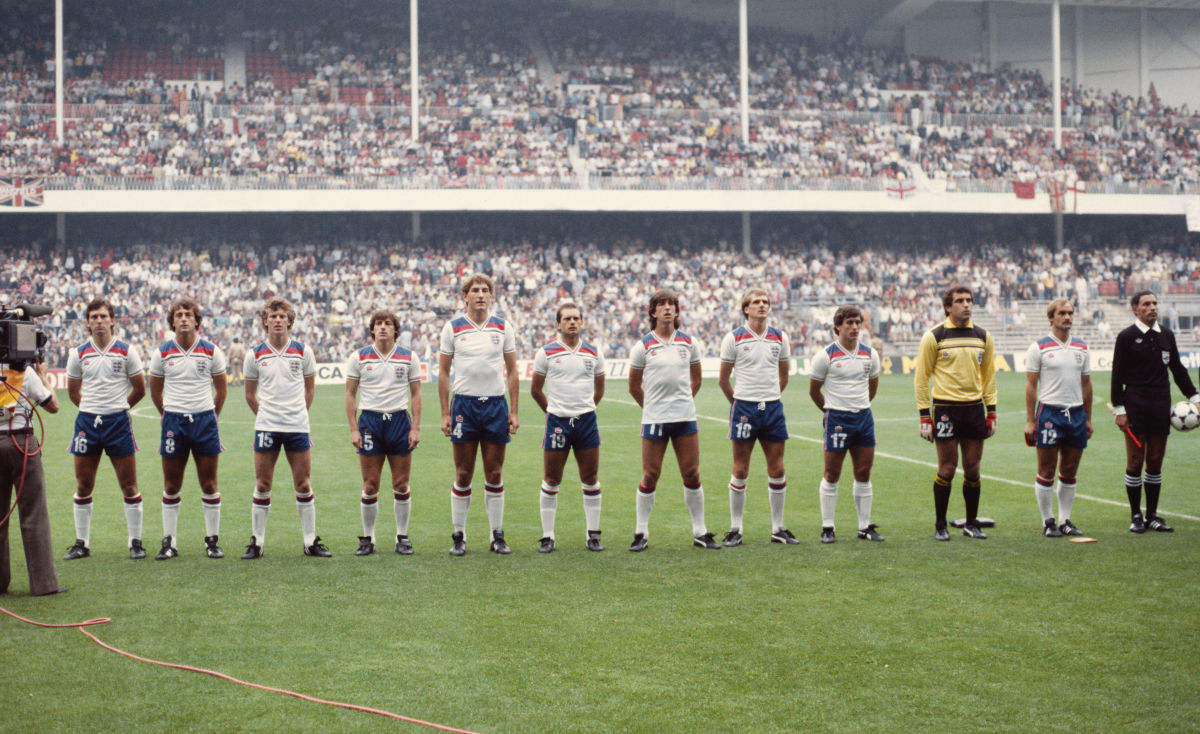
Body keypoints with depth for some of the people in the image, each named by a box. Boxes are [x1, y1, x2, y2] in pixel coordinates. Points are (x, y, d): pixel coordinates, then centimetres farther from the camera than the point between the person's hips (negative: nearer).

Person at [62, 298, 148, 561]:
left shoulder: (126, 351, 0)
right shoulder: (78, 354, 5)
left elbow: (139, 389, 8)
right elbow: (73, 392, 16)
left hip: (118, 421, -2)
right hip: (87, 422, 2)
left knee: (129, 486, -1)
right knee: (83, 487, 5)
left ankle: (136, 542, 7)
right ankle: (82, 543, 14)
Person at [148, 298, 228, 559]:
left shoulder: (211, 351, 1)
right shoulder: (162, 353, 2)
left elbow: (221, 389, 12)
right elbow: (155, 391, 14)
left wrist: (210, 417, 11)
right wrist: (169, 416, 12)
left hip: (204, 419, 0)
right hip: (173, 420, 0)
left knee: (209, 485, 1)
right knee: (171, 486, 3)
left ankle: (212, 541, 9)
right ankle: (169, 542, 10)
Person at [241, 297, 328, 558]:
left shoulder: (303, 351, 2)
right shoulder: (255, 355, 1)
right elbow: (250, 394, 12)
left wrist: (299, 413, 10)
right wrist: (264, 414, 10)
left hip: (297, 427, 0)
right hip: (266, 427, 0)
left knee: (303, 485, 3)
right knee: (263, 485, 2)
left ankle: (310, 542, 10)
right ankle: (256, 542, 10)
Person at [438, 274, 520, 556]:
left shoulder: (503, 328, 6)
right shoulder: (453, 328, 2)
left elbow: (512, 371, 9)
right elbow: (443, 372, 4)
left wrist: (514, 412, 2)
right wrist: (445, 414, -2)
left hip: (496, 405, 1)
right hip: (464, 404, -1)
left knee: (495, 474, 4)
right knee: (463, 475, 1)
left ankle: (497, 536, 11)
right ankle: (458, 537, 9)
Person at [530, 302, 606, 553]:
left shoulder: (594, 353, 7)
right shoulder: (546, 353, 0)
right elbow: (536, 390, 9)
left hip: (586, 420, 2)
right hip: (557, 421, -2)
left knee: (591, 480, 3)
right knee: (551, 480, 0)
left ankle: (593, 535, 11)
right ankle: (547, 537, 7)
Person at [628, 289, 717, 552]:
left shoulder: (688, 343, 7)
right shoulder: (643, 346, -1)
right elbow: (634, 385, 9)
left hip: (685, 418, 2)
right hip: (654, 420, -2)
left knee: (692, 474, 3)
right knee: (650, 475, 0)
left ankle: (700, 532, 12)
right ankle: (641, 533, 9)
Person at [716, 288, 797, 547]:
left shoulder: (779, 338, 7)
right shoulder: (734, 338, -2)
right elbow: (723, 380, 5)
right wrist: (739, 402, 9)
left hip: (772, 408, 3)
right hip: (744, 407, -3)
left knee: (777, 471, 4)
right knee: (740, 471, 0)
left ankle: (778, 529, 12)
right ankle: (735, 529, 7)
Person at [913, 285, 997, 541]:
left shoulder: (983, 336, 9)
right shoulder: (934, 337, -4)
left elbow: (988, 375, 17)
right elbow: (921, 378, -1)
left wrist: (991, 412, 11)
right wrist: (925, 416, -5)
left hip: (974, 408, 4)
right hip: (945, 408, -4)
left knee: (972, 469, 5)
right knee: (947, 469, -3)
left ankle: (972, 524, 16)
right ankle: (940, 525, 8)